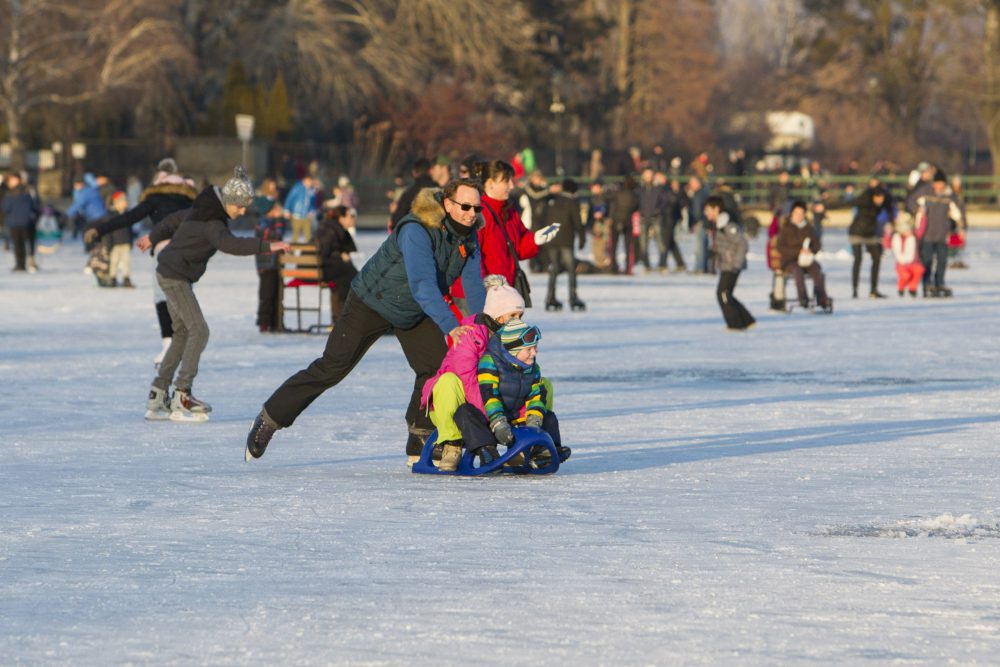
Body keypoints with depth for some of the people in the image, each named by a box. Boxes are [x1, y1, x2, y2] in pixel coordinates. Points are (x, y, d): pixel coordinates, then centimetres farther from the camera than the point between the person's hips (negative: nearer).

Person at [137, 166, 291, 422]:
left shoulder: (205, 208, 8)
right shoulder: (211, 221, -23)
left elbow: (175, 219, 25)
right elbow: (229, 244, -43)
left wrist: (152, 237, 42)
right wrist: (267, 246, -50)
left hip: (172, 276, 10)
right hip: (175, 277, -10)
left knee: (182, 333, 13)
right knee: (199, 331, -12)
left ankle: (157, 397, 14)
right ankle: (181, 397, -13)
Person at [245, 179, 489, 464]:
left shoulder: (468, 237, -11)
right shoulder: (416, 231, -34)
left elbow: (474, 286, -14)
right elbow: (422, 284, -45)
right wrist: (451, 326, -55)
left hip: (415, 312, 6)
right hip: (372, 302, -6)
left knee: (436, 368, -8)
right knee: (331, 368, -6)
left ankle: (420, 447, 4)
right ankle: (269, 420, 6)